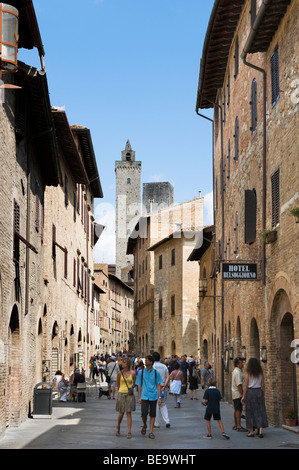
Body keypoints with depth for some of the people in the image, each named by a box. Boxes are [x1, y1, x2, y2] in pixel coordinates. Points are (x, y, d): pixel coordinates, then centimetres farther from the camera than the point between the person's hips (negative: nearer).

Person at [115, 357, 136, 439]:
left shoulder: (133, 373, -2)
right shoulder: (120, 373, -1)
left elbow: (134, 384, 12)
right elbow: (117, 384, 10)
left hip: (130, 395, 0)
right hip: (121, 394, 0)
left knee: (129, 413, 0)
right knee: (121, 413, 5)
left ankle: (129, 432, 2)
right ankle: (118, 427, 31)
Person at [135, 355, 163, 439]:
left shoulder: (156, 373, 3)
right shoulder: (141, 372, 4)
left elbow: (158, 385, 5)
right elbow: (139, 385, 7)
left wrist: (159, 397, 0)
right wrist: (139, 397, 1)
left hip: (153, 396, 1)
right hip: (144, 396, -1)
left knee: (152, 415, 3)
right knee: (144, 413, -13)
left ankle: (151, 432, 11)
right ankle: (144, 426, 16)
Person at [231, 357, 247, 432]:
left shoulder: (236, 371, 16)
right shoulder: (237, 372, -18)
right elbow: (239, 385, -23)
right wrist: (242, 395, -21)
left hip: (235, 394, 11)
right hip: (238, 394, -11)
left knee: (236, 410, 15)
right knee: (238, 410, -9)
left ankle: (236, 425, 22)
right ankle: (238, 426, -8)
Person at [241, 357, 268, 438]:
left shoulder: (248, 372, -3)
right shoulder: (261, 372, 5)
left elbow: (246, 385, -5)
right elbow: (263, 384, 6)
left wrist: (243, 396, -1)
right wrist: (263, 395, 14)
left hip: (250, 392, -2)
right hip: (259, 392, 2)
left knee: (250, 412, 6)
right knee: (260, 411, 3)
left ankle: (251, 431, 9)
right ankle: (260, 430, -7)